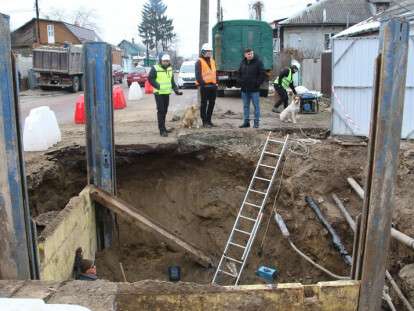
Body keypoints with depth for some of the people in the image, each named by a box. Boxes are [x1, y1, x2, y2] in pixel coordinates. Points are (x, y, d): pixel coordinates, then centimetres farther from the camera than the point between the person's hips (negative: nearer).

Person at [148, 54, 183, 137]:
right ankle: (162, 130, -9)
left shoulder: (170, 69, 12)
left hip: (167, 93, 7)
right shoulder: (155, 68, -9)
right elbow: (150, 79, -11)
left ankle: (163, 128, 24)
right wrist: (158, 86, -19)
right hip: (159, 93, -7)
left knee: (165, 111, 13)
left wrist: (176, 89, 9)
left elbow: (172, 80, 20)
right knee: (160, 111, -10)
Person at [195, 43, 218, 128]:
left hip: (213, 85, 7)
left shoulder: (212, 61, 18)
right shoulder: (199, 62, -5)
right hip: (204, 86, -7)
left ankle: (209, 120, 21)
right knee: (204, 103, -1)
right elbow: (198, 75, -12)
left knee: (212, 103, 10)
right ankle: (205, 121, 4)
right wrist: (202, 83, -19)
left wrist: (216, 82, 13)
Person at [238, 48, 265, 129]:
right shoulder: (243, 63, 10)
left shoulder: (258, 62, -6)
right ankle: (246, 121, 18)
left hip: (254, 89, -5)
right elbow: (239, 73, 21)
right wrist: (241, 82, 7)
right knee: (245, 106, 11)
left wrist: (257, 83, -14)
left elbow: (262, 74, -7)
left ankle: (256, 122, 6)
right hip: (244, 89, 5)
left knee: (256, 106, 1)